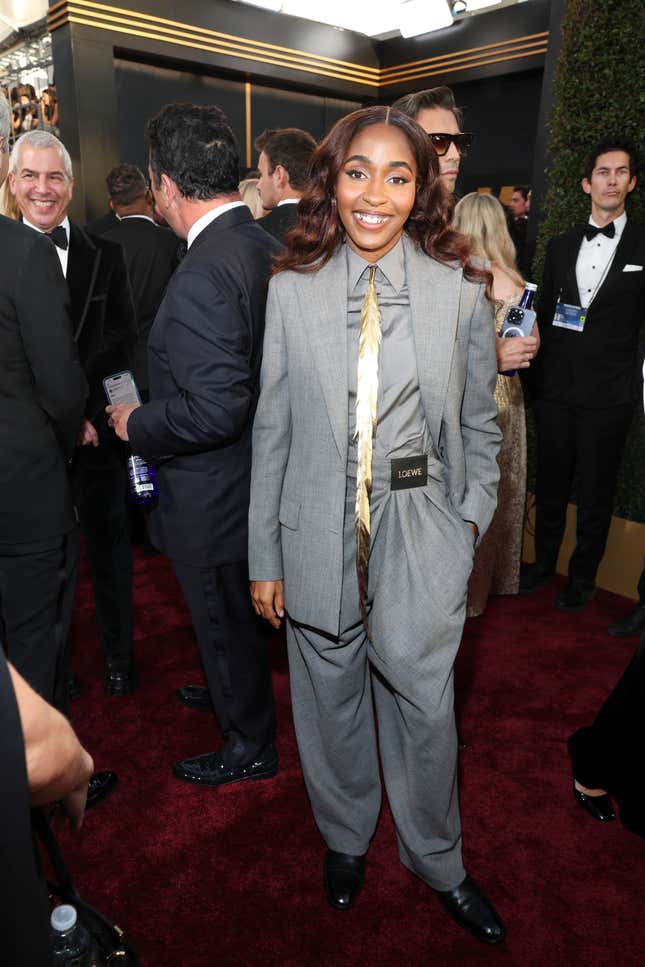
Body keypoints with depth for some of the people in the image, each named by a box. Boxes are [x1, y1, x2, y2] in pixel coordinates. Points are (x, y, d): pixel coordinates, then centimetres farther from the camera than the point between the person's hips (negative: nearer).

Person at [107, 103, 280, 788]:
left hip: (213, 495, -9)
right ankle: (231, 690, 55)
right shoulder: (266, 247, 1)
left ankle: (250, 746, 36)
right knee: (233, 614, 29)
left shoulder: (202, 275, -28)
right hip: (253, 476, 9)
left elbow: (216, 409, -33)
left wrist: (138, 425, -16)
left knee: (226, 621, 13)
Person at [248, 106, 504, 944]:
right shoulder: (292, 288, -1)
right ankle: (345, 838, 45)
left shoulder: (459, 288, -2)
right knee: (330, 700, 16)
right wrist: (264, 556, 1)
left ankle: (437, 862, 39)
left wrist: (471, 524, 3)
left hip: (421, 535, 0)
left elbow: (480, 424, 7)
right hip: (319, 533, 1)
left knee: (423, 708, 10)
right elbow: (273, 428, 0)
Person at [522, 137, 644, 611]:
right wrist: (535, 372, 4)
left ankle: (583, 578, 25)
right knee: (550, 485, 14)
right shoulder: (560, 246, 11)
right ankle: (544, 563, 32)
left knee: (596, 494, 8)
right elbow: (543, 313, 12)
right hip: (555, 388, 3)